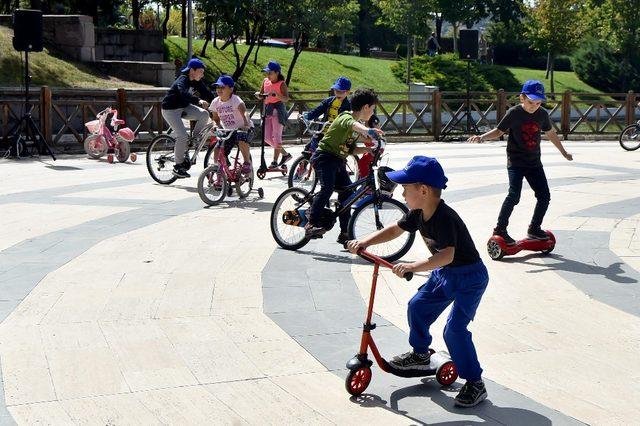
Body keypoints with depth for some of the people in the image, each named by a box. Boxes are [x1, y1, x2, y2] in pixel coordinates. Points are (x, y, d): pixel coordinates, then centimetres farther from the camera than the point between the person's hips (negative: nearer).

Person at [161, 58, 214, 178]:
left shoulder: (197, 82, -2)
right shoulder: (182, 80, -25)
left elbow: (207, 94, -1)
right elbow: (184, 93, -45)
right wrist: (199, 101, -59)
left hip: (183, 107, 7)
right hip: (170, 109, -7)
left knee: (204, 114, -17)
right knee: (182, 135, -19)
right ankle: (178, 166, -6)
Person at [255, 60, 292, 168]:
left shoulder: (281, 84, -5)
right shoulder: (265, 81, 12)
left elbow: (286, 98, -13)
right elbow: (261, 96, 18)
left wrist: (276, 94, -29)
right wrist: (258, 94, -5)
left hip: (277, 110, -7)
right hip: (267, 110, 7)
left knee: (276, 136, -8)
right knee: (267, 137, 3)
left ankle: (275, 161, 0)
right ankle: (285, 154, 17)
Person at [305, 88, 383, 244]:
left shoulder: (356, 122, 16)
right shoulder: (346, 118, -16)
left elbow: (352, 149, 15)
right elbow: (353, 125, -43)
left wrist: (370, 149, 0)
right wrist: (367, 131, -64)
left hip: (338, 161, 10)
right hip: (325, 157, -10)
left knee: (347, 192, 3)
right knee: (327, 188, -28)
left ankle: (345, 233, 8)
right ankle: (312, 224, -25)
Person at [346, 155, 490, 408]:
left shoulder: (444, 218, -31)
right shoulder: (418, 214, -3)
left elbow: (447, 254, -42)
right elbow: (395, 230, 11)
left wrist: (413, 267, -51)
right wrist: (365, 241, -1)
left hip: (470, 276, -9)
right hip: (444, 273, 9)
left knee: (454, 329, -16)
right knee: (417, 307, 15)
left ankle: (475, 384, -5)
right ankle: (420, 355, 37)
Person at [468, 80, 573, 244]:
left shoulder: (542, 114, 3)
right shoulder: (514, 113, -10)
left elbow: (551, 134, 19)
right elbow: (499, 131, -2)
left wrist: (564, 153, 29)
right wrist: (482, 137, -20)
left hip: (534, 162, 5)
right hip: (516, 161, -5)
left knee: (544, 195, 3)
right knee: (514, 195, -20)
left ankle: (534, 229, 20)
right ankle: (500, 229, -10)